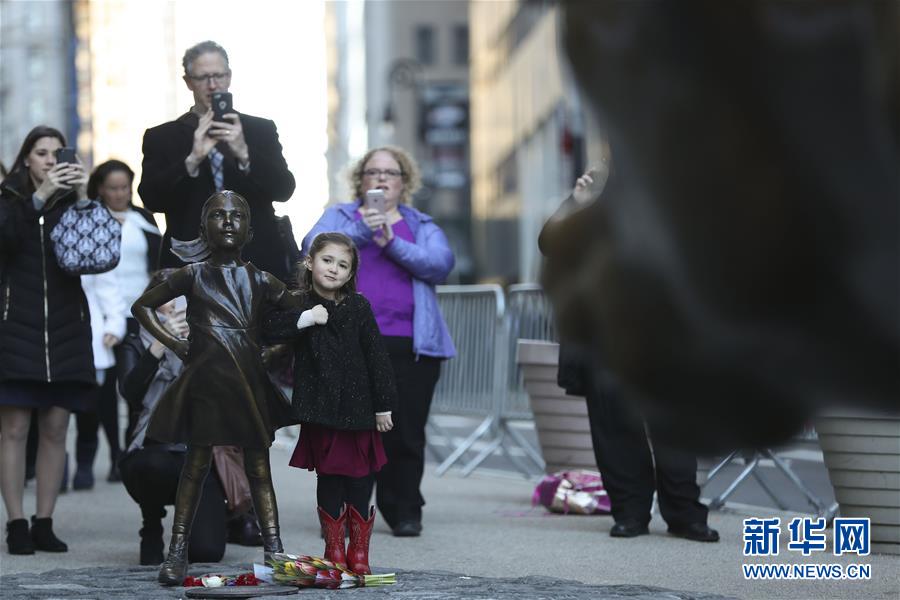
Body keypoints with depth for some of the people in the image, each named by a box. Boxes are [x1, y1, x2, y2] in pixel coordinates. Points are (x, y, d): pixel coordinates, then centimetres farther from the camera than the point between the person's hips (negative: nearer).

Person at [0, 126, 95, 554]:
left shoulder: (71, 202, 11)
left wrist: (82, 199, -14)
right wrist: (40, 195, -23)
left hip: (65, 328, 2)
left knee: (55, 429, 2)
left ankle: (44, 523, 7)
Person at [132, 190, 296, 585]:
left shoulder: (259, 281, 8)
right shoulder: (193, 275, 3)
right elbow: (142, 306, 10)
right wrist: (173, 344, 1)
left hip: (250, 382, 2)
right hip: (205, 380, -2)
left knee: (259, 468, 3)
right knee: (197, 463, 0)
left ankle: (274, 551, 4)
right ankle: (177, 552, 6)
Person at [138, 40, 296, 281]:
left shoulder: (261, 130, 10)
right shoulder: (162, 137, 7)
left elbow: (283, 190, -1)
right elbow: (152, 199, -5)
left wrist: (244, 153, -18)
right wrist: (193, 159, -20)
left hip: (257, 264, 1)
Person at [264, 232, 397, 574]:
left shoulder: (358, 307, 1)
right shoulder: (298, 304, 2)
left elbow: (376, 358, 2)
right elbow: (270, 329, -12)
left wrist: (383, 405, 0)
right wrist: (305, 319, -23)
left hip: (357, 406, 0)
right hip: (319, 408, 0)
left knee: (359, 478, 1)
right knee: (328, 477, 4)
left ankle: (359, 551, 9)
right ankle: (334, 549, 13)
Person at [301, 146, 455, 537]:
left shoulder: (421, 226, 19)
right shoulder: (339, 217, 16)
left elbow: (441, 263, 0)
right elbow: (314, 248, -4)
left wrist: (392, 244, -11)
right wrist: (361, 231, -17)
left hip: (409, 344, 1)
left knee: (405, 433, -2)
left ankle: (404, 512, 8)